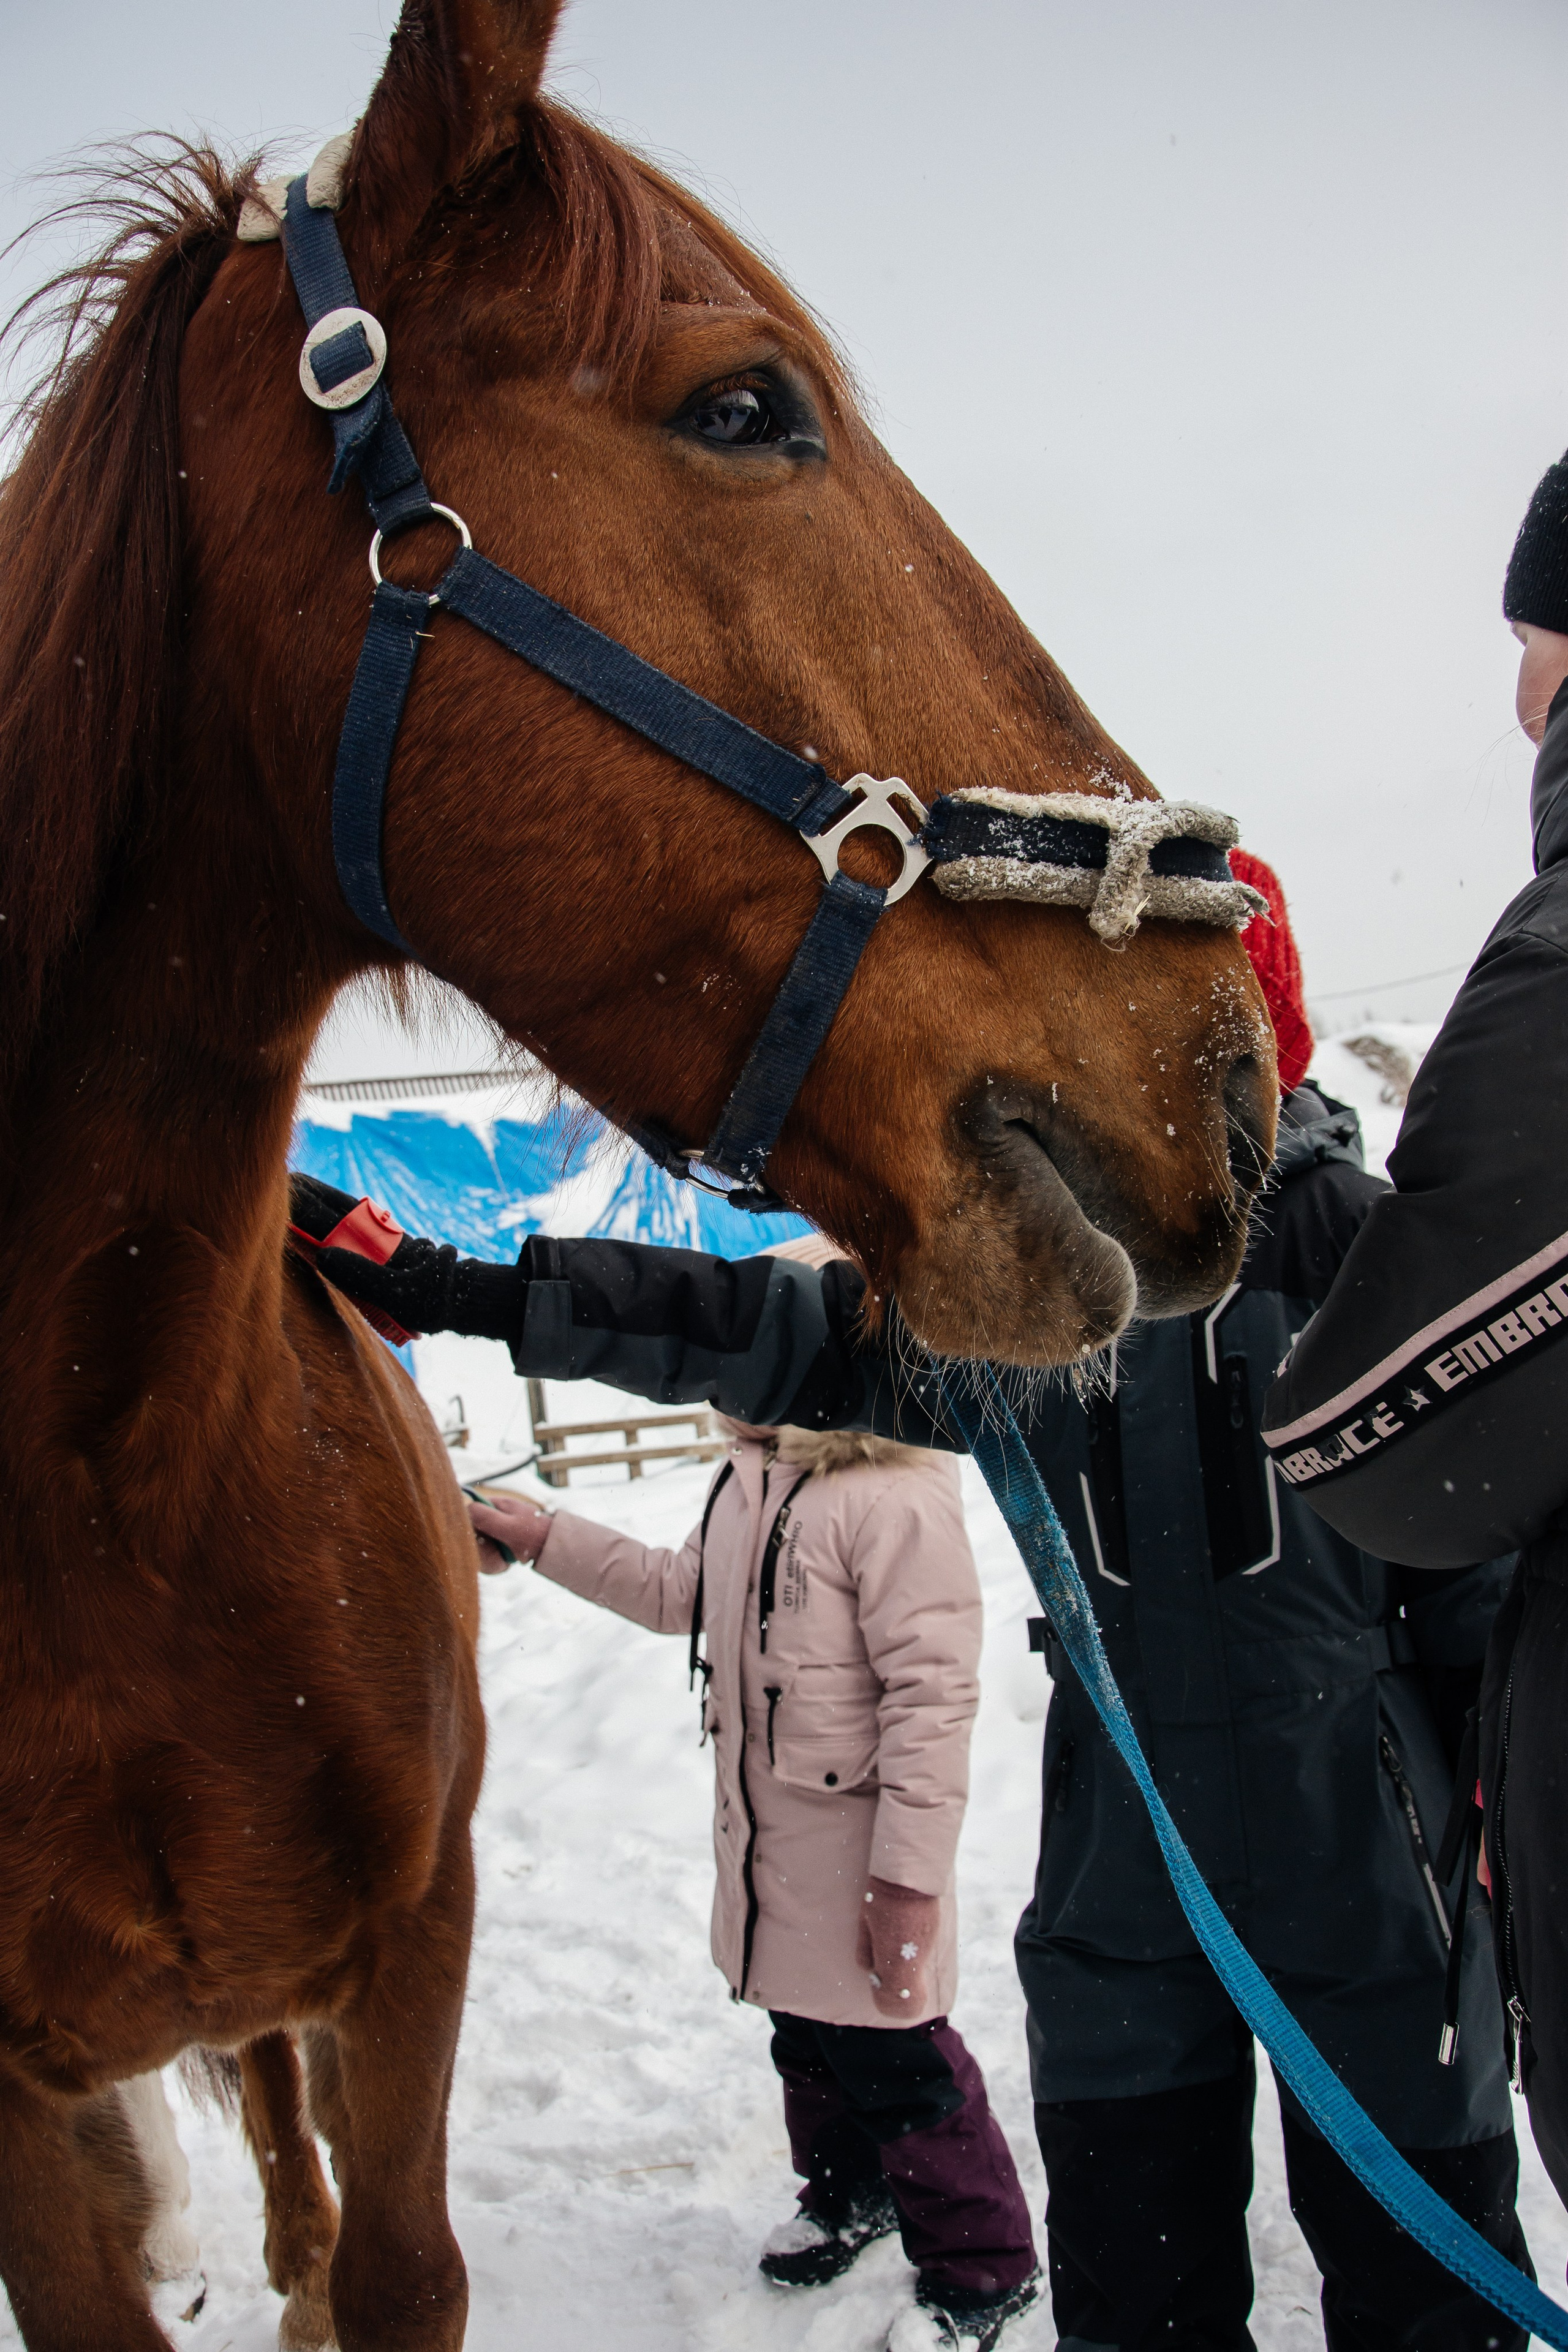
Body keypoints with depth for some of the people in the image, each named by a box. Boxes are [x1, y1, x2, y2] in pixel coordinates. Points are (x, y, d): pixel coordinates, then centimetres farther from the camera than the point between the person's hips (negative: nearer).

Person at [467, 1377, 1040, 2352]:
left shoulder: (896, 1499, -26)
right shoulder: (750, 1478, 3)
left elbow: (932, 1691, -26)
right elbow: (681, 1592, 20)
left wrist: (908, 1875, -23)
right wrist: (547, 1539, 15)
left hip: (861, 1850, -8)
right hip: (769, 1835, 8)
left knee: (896, 2061, 5)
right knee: (807, 2040, 24)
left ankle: (984, 2270, 26)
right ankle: (850, 2193, 49)